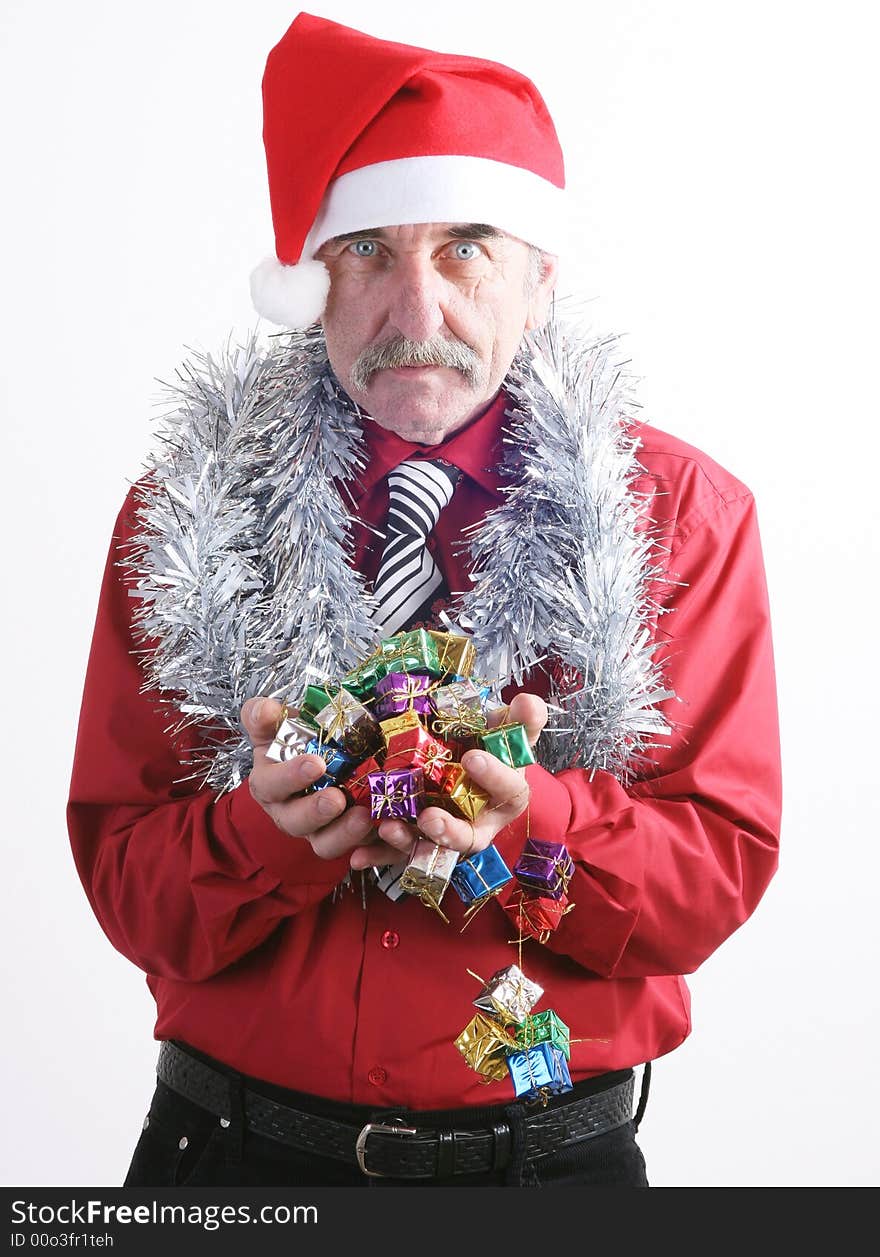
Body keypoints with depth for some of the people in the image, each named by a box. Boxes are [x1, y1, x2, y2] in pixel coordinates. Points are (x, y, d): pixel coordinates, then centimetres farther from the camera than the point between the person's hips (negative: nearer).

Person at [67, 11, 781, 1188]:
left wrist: (527, 816, -27)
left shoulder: (682, 512, -6)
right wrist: (272, 830, -26)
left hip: (551, 1148, 0)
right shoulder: (189, 511, -4)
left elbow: (720, 866, -9)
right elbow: (121, 874, -6)